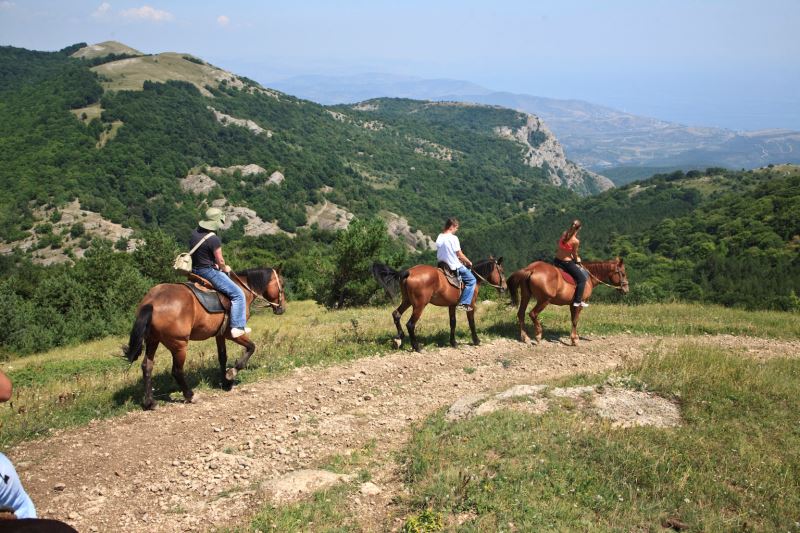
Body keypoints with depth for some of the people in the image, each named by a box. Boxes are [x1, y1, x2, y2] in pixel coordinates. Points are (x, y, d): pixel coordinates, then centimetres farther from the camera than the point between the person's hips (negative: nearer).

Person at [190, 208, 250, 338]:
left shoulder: (195, 232, 4)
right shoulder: (214, 239, -22)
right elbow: (220, 261, -15)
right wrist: (225, 268, 8)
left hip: (195, 270, 9)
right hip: (209, 272, -9)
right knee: (238, 294, -5)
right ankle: (237, 327, -9)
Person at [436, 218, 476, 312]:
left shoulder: (439, 237, 3)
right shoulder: (453, 238, -19)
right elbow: (459, 254, -16)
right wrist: (469, 262, 2)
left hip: (443, 264, 8)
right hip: (455, 267, -8)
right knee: (471, 280, 4)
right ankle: (464, 303, -6)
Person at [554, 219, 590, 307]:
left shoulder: (564, 234, -3)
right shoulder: (575, 241, -20)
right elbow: (575, 254, -8)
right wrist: (577, 259, 14)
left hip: (557, 260, 7)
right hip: (567, 263, -7)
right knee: (582, 278, 6)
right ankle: (577, 301, 3)